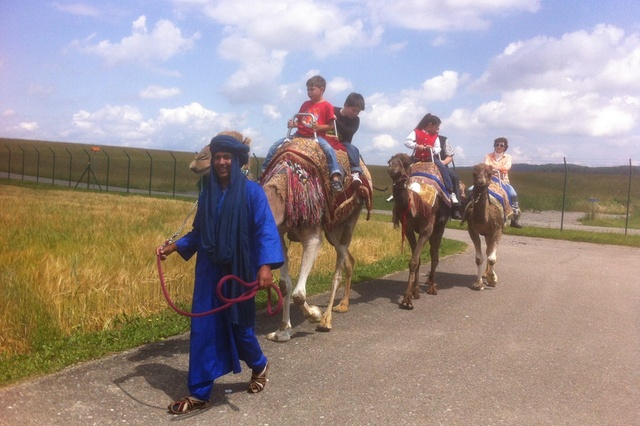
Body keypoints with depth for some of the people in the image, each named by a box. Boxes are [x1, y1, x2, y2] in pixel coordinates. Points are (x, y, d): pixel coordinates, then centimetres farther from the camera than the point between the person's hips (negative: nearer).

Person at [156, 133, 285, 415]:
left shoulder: (252, 191, -9)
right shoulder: (207, 193, 6)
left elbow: (265, 230, -16)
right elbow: (198, 232, 14)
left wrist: (266, 265, -29)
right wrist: (172, 247, 5)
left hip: (238, 272, -4)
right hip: (209, 271, 4)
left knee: (239, 326, 8)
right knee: (203, 330, 4)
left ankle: (259, 366, 40)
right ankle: (199, 393, 15)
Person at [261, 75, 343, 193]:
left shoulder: (327, 106, -1)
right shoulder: (306, 104, 16)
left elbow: (330, 125, -5)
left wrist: (319, 127, -22)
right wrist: (293, 124, -1)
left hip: (316, 136, -6)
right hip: (300, 134, 6)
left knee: (329, 149, -35)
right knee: (274, 146, 0)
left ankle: (336, 176, -38)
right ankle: (264, 170, 9)